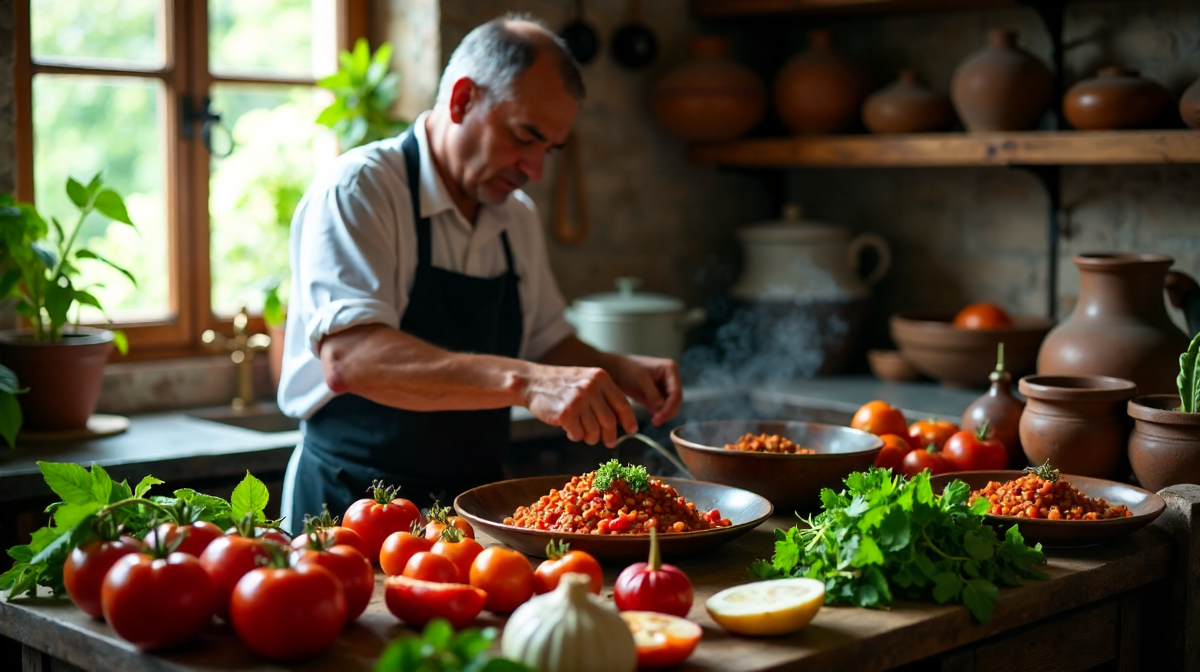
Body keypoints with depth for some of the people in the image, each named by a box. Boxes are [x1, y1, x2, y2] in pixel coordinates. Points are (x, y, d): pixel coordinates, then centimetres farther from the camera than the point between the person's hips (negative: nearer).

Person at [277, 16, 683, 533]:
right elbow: (348, 358, -27)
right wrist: (524, 382, -36)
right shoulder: (357, 190, -11)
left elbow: (546, 344, 25)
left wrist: (618, 371, 4)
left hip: (474, 506, 6)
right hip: (352, 506, -6)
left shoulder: (518, 217, 13)